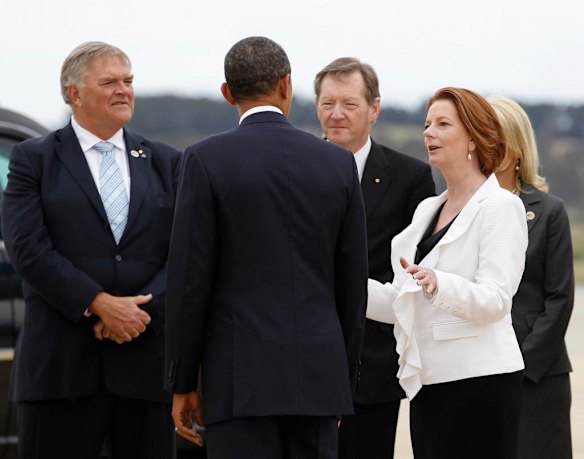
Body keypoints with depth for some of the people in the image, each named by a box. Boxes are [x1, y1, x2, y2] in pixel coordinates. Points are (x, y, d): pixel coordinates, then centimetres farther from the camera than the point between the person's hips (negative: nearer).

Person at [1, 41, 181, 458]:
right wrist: (99, 304, -15)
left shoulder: (166, 162, 14)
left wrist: (143, 311, -11)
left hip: (146, 357, 3)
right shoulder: (34, 159, 5)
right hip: (61, 362, -2)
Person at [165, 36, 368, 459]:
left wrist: (182, 383, 2)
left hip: (241, 377, -3)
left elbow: (190, 281, -6)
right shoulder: (339, 163, 6)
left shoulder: (206, 160, -5)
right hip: (318, 376, 4)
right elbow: (353, 285, 8)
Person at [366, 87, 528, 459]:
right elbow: (402, 304, 17)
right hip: (429, 382, 7)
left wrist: (438, 284, -34)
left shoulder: (500, 207, -6)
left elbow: (495, 300, -18)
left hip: (479, 383, -7)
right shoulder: (427, 209, 17)